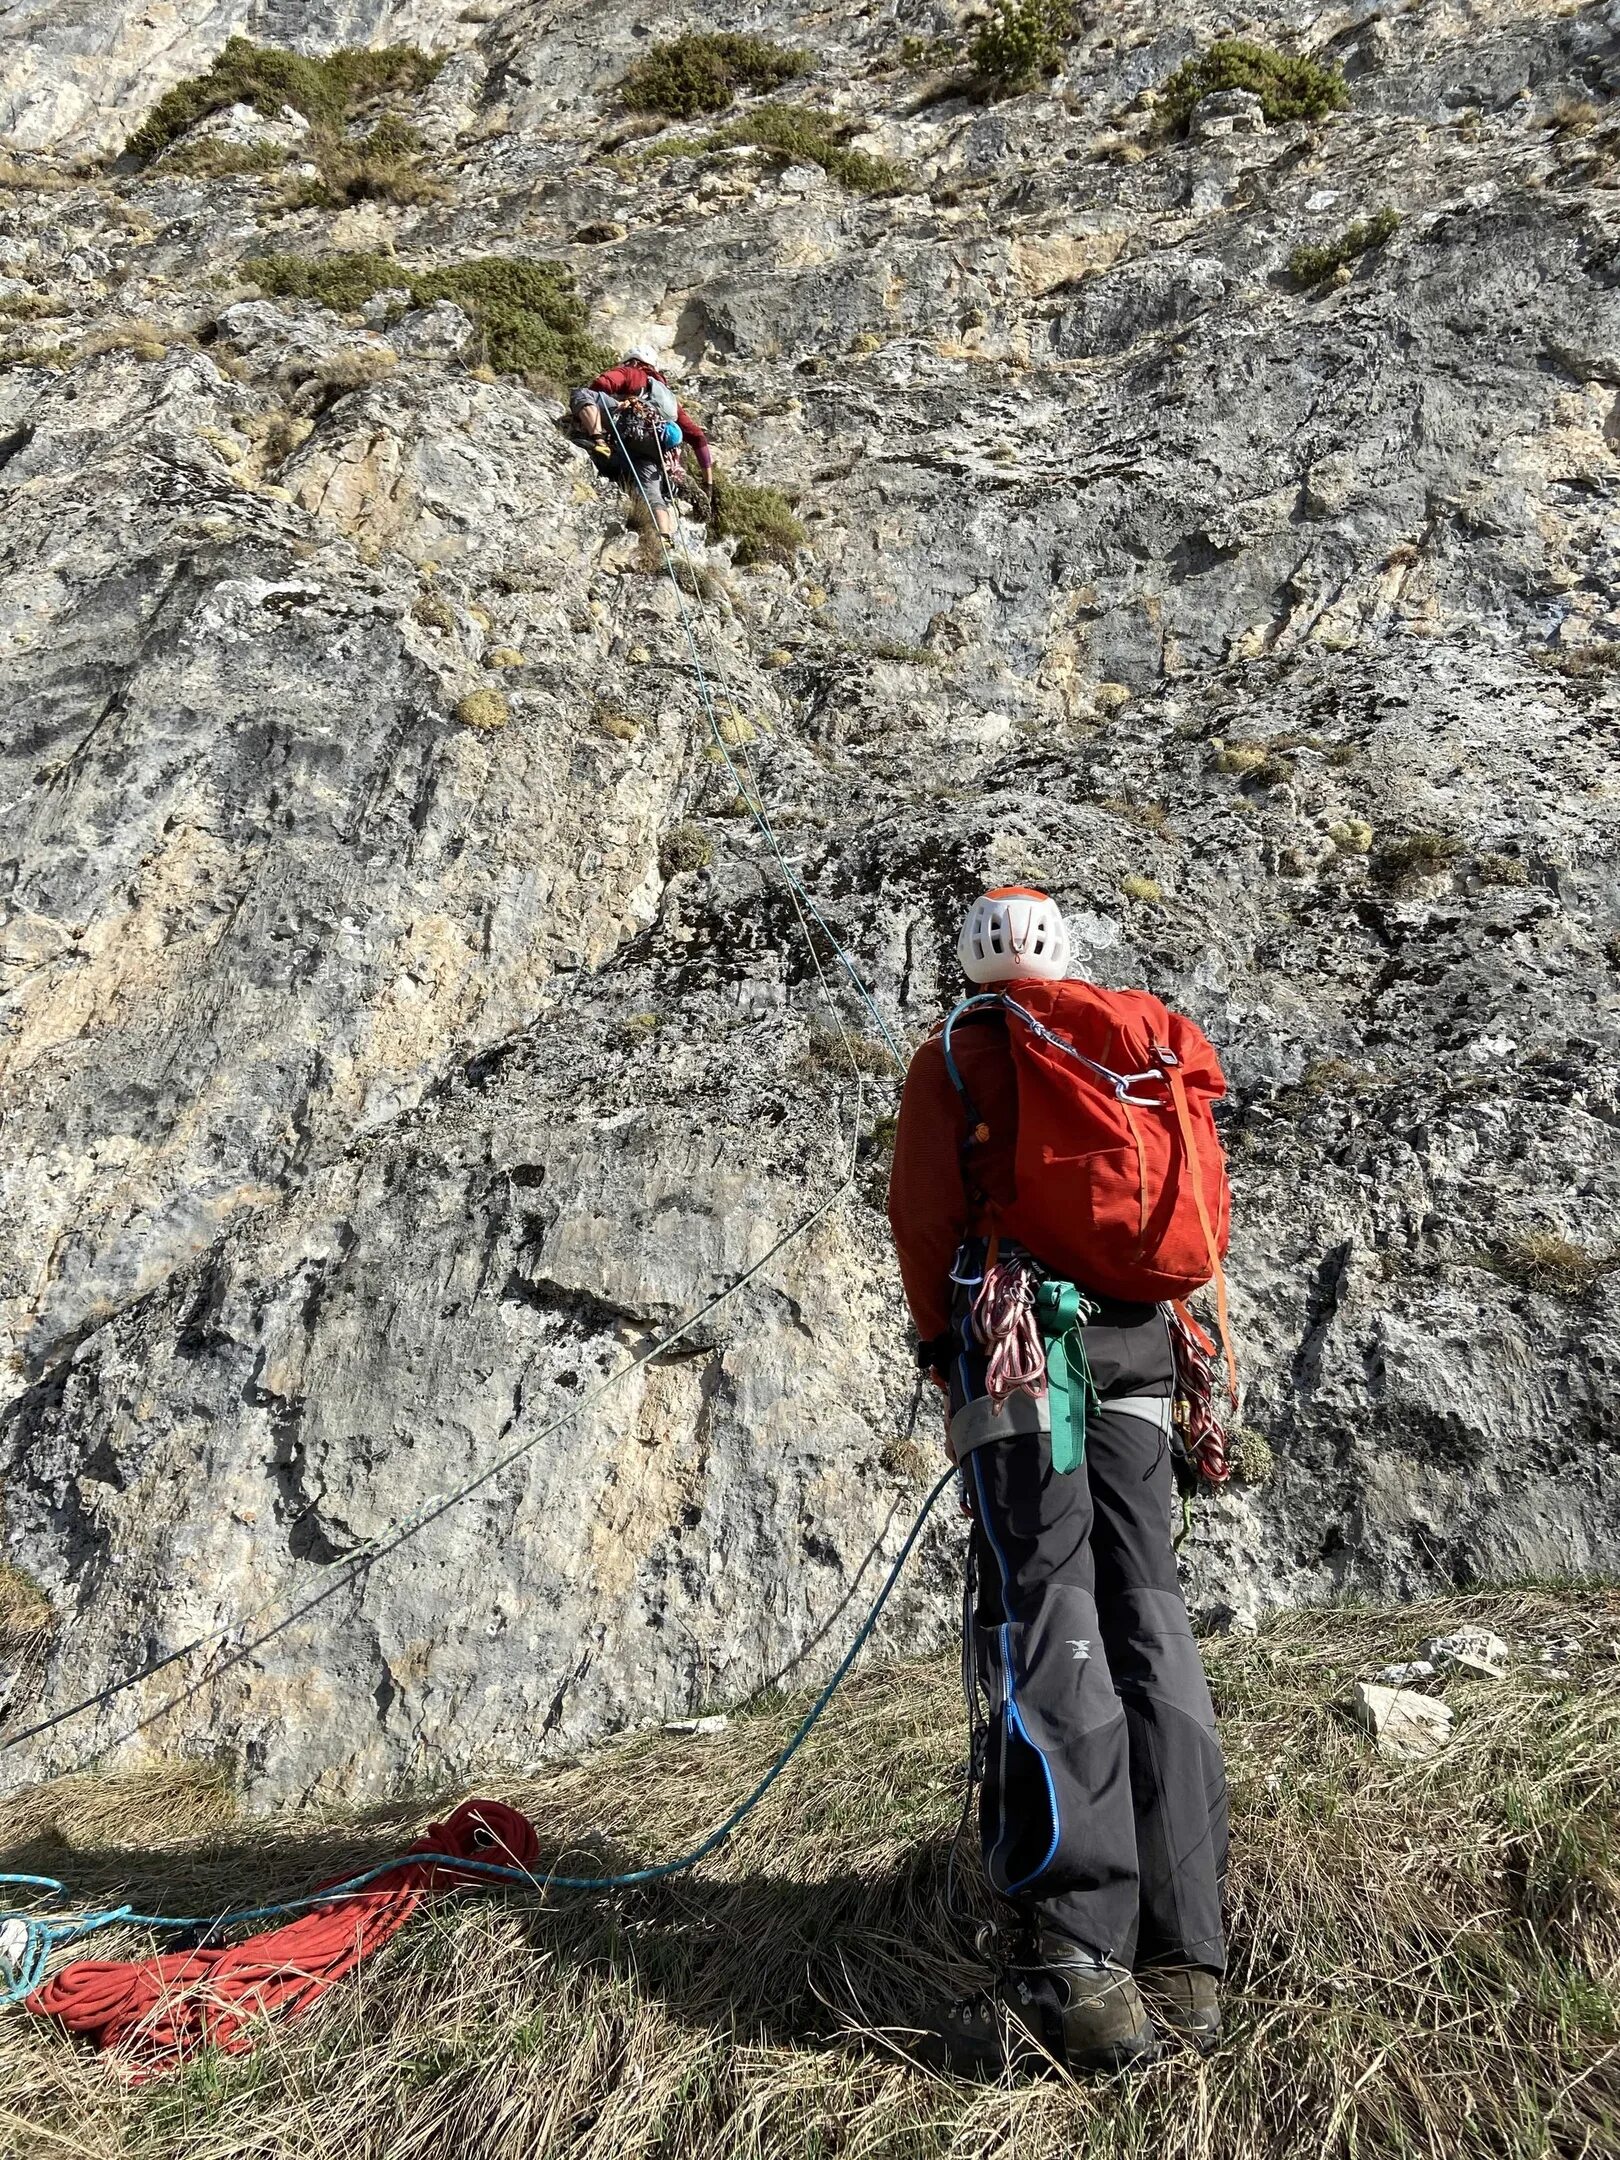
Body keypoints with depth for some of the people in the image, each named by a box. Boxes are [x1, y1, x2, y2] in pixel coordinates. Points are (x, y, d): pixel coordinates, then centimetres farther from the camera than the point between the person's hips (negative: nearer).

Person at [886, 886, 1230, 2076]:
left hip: (1014, 1333, -4)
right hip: (1136, 1343, 5)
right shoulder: (1149, 1038, 19)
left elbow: (922, 1218, -1)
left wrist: (941, 1341, 12)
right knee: (1148, 1617, 4)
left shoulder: (954, 1054, 6)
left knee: (1044, 1615, -10)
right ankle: (1183, 1956, 2)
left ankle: (1077, 1961, -18)